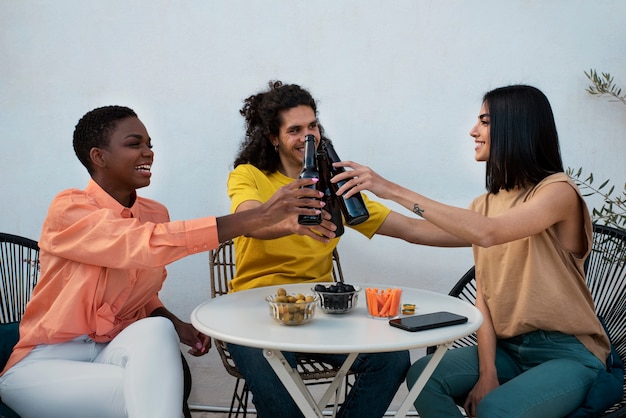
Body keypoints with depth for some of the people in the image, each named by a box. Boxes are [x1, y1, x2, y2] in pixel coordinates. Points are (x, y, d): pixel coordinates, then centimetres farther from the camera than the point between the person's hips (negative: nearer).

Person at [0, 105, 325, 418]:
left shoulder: (154, 214, 5)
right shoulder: (68, 209, -15)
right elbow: (148, 245, -32)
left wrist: (177, 325, -10)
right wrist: (259, 216, -37)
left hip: (126, 352, 5)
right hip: (48, 361, -5)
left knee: (157, 330, -29)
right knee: (148, 390, -33)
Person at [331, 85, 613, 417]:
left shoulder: (558, 191, -13)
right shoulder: (487, 204, 8)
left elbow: (487, 233, -31)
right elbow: (484, 293, 2)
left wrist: (394, 190, -32)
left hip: (567, 353, -5)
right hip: (507, 347, 6)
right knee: (422, 377, -17)